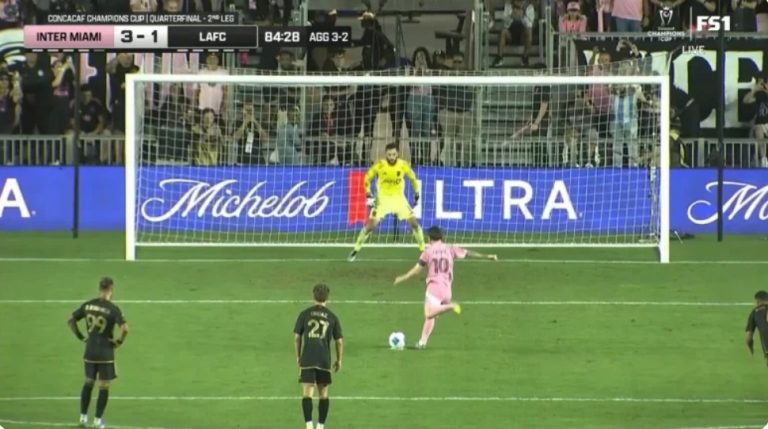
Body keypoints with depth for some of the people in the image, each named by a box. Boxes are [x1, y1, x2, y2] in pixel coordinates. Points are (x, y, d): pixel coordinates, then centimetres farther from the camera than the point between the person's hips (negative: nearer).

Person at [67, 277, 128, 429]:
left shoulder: (88, 305, 0)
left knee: (88, 383, 20)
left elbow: (70, 320, 4)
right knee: (104, 387, 7)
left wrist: (80, 337, 10)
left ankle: (83, 417, 22)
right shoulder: (113, 309, -15)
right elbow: (124, 328, -26)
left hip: (90, 352, 4)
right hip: (106, 353, -4)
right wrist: (119, 341, -9)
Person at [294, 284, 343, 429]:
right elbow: (339, 341, 7)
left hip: (307, 360, -1)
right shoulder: (332, 317, 4)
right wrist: (339, 360, 20)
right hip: (324, 361, 1)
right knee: (323, 394, 13)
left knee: (307, 393, -4)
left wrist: (298, 356, 17)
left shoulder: (304, 314, 3)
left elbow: (297, 337, 4)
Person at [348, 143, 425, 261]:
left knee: (414, 223, -7)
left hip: (399, 198, 1)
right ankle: (356, 249, 4)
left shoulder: (403, 165, -12)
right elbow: (368, 178, -2)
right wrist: (368, 194, -10)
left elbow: (412, 178, 7)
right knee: (370, 225, -11)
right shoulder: (379, 165, -16)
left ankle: (423, 249, 9)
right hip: (383, 198, -1)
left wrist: (416, 193, 10)